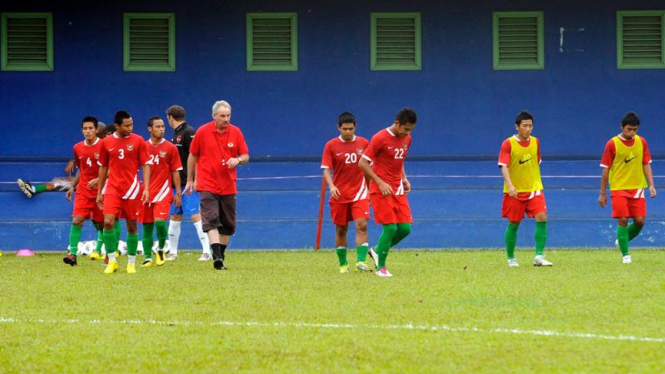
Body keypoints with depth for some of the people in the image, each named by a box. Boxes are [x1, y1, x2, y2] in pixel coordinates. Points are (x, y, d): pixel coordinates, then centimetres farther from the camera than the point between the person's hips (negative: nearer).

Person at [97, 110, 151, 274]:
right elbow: (103, 168, 13)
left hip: (132, 189, -1)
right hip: (112, 189, 1)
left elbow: (146, 165, 1)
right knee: (108, 222, -14)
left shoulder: (138, 141, 0)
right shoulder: (106, 143, 4)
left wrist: (146, 188, -10)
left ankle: (131, 262, 17)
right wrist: (99, 192, 14)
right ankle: (112, 261, -4)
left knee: (132, 226, 4)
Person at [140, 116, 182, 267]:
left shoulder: (170, 148, 1)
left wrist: (178, 193, 0)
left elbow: (175, 172, 4)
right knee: (147, 226, 4)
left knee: (160, 221, -18)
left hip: (163, 192, -2)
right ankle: (148, 258, 13)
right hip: (146, 191, 2)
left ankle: (161, 249, 6)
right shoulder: (143, 147, 4)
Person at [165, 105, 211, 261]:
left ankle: (207, 252, -12)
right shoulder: (176, 135, 16)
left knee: (195, 216, -12)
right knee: (175, 216, 12)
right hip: (177, 183, 10)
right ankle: (172, 252, 20)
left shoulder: (188, 133, -12)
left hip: (189, 184, -10)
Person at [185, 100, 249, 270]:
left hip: (228, 186, 3)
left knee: (228, 224, 8)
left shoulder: (236, 132, 2)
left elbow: (246, 156, 8)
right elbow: (192, 156, 6)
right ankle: (217, 256, -27)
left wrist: (238, 159, -16)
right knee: (211, 220, -18)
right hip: (208, 185, -3)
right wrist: (190, 180, 9)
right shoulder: (202, 132, -4)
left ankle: (221, 256, 21)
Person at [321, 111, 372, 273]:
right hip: (339, 195, 0)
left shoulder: (363, 143, 3)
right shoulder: (331, 146, -1)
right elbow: (326, 169, -5)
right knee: (341, 229, 7)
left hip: (359, 193, 0)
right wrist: (331, 186, -23)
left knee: (361, 225, -16)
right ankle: (343, 264, 20)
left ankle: (361, 261, -20)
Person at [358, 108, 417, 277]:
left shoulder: (406, 139, 8)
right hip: (381, 190, -7)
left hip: (398, 190, 7)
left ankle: (377, 250, 20)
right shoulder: (380, 138, -14)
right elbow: (362, 163, -13)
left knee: (405, 228, -2)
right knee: (390, 227, -13)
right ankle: (381, 267, 1)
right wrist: (380, 183, -19)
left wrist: (404, 179, 8)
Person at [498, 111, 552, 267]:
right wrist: (510, 186, -31)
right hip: (515, 191, -3)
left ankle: (539, 256, -13)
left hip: (534, 189, 3)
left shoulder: (535, 142, 5)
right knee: (513, 224, 4)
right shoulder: (508, 144, -9)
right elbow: (504, 166, -17)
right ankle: (511, 258, 20)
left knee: (542, 218, -15)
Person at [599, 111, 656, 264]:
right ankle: (625, 254, 2)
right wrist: (602, 193, -1)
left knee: (639, 221, -3)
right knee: (623, 220, -9)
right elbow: (606, 169, -2)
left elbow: (646, 165, 10)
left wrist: (651, 185, -1)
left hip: (637, 188, 3)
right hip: (619, 188, -3)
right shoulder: (612, 144, -7)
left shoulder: (641, 142, 3)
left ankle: (621, 241, 24)